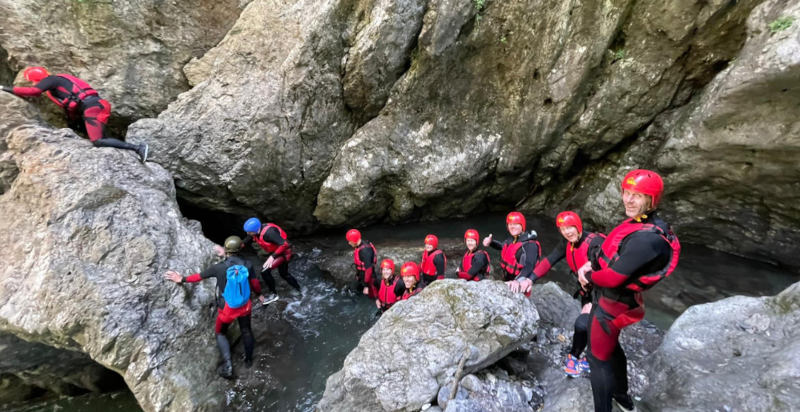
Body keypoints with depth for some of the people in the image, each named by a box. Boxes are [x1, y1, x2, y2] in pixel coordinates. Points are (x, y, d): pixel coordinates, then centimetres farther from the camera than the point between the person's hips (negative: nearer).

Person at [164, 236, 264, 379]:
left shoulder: (219, 267, -19)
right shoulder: (248, 265, -15)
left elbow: (199, 276, -2)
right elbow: (255, 284, -2)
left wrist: (182, 279, 16)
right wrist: (259, 295, 18)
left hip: (227, 309, -2)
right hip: (245, 306, 2)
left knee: (220, 333, 22)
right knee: (246, 331, 23)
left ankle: (227, 366, 14)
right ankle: (248, 360, 41)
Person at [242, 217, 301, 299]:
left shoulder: (268, 232, -34)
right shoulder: (255, 232, -9)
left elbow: (284, 244, -38)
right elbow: (246, 242, 4)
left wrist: (272, 257, -40)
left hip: (283, 252, -10)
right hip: (275, 252, 10)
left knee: (264, 271, -18)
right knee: (284, 274, 23)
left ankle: (274, 294, 1)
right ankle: (299, 291, 42)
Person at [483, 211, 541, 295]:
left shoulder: (530, 245, -16)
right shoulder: (511, 240, 7)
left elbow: (528, 266, -32)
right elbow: (502, 246, 30)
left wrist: (518, 281, -49)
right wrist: (491, 242, 11)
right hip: (507, 284, 7)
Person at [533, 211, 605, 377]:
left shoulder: (594, 242, -26)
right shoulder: (567, 244, -6)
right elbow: (548, 261, -11)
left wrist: (593, 302, -32)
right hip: (587, 292, 7)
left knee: (582, 323, -17)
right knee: (589, 326, 15)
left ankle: (573, 357, 6)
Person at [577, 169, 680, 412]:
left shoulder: (646, 239, -31)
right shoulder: (637, 223, -1)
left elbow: (613, 277, -29)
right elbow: (610, 252, 12)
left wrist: (588, 276, -11)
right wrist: (590, 265, -2)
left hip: (613, 305, -10)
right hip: (608, 299, 10)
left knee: (599, 358, 6)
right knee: (611, 348, 29)